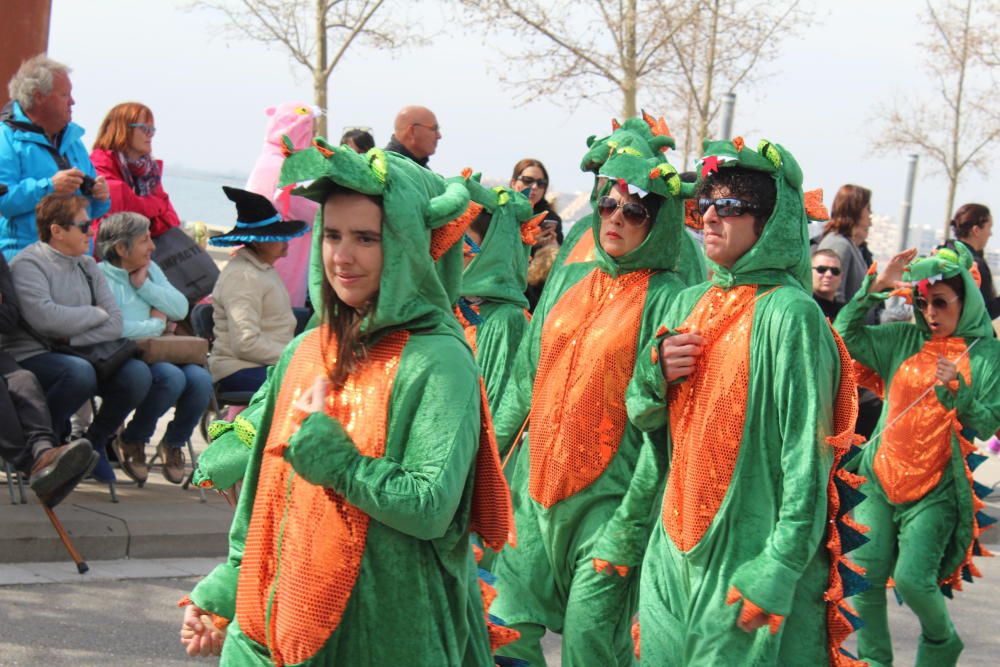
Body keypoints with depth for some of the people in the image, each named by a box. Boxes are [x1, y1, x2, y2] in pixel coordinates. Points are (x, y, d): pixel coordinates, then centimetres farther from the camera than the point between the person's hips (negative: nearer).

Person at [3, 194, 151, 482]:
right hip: (32, 358, -6)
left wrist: (72, 340, -15)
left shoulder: (87, 266, 12)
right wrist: (96, 314, -9)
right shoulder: (27, 264, -8)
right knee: (79, 372, -37)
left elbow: (115, 325, 1)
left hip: (81, 354, 6)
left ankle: (95, 440, 6)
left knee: (138, 374, -19)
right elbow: (46, 318, -25)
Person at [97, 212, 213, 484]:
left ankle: (173, 443, 5)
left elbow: (181, 308, 10)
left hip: (159, 354, 7)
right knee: (172, 377, -32)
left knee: (201, 379, -22)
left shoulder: (150, 269, 18)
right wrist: (156, 324, -5)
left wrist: (144, 285, -1)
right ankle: (131, 441, -6)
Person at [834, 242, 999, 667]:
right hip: (880, 478, 3)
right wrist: (875, 286, -6)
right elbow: (846, 334, 3)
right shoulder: (904, 340, 7)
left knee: (912, 578, -13)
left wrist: (956, 392, -25)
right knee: (866, 576, -4)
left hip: (935, 491, -3)